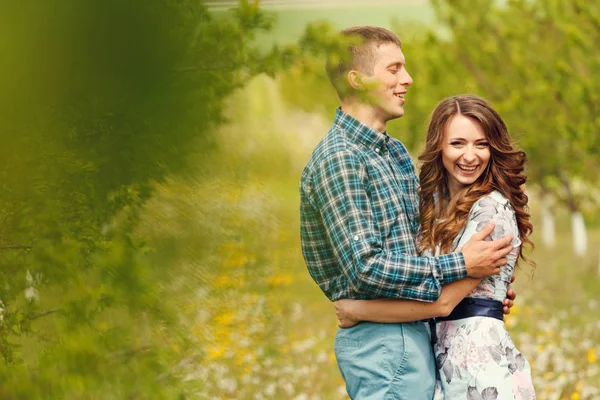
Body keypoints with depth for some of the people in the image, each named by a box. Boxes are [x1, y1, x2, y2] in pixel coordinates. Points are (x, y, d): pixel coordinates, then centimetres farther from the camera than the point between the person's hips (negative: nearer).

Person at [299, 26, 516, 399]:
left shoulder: (396, 152, 16)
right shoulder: (338, 159, -15)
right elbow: (366, 267, -21)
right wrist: (460, 266, -16)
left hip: (413, 332, 9)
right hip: (384, 340, -9)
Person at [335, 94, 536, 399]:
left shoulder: (493, 208, -12)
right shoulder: (433, 202, 11)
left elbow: (443, 300, -17)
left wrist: (356, 311, -9)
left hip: (483, 362, -7)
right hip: (440, 360, 7)